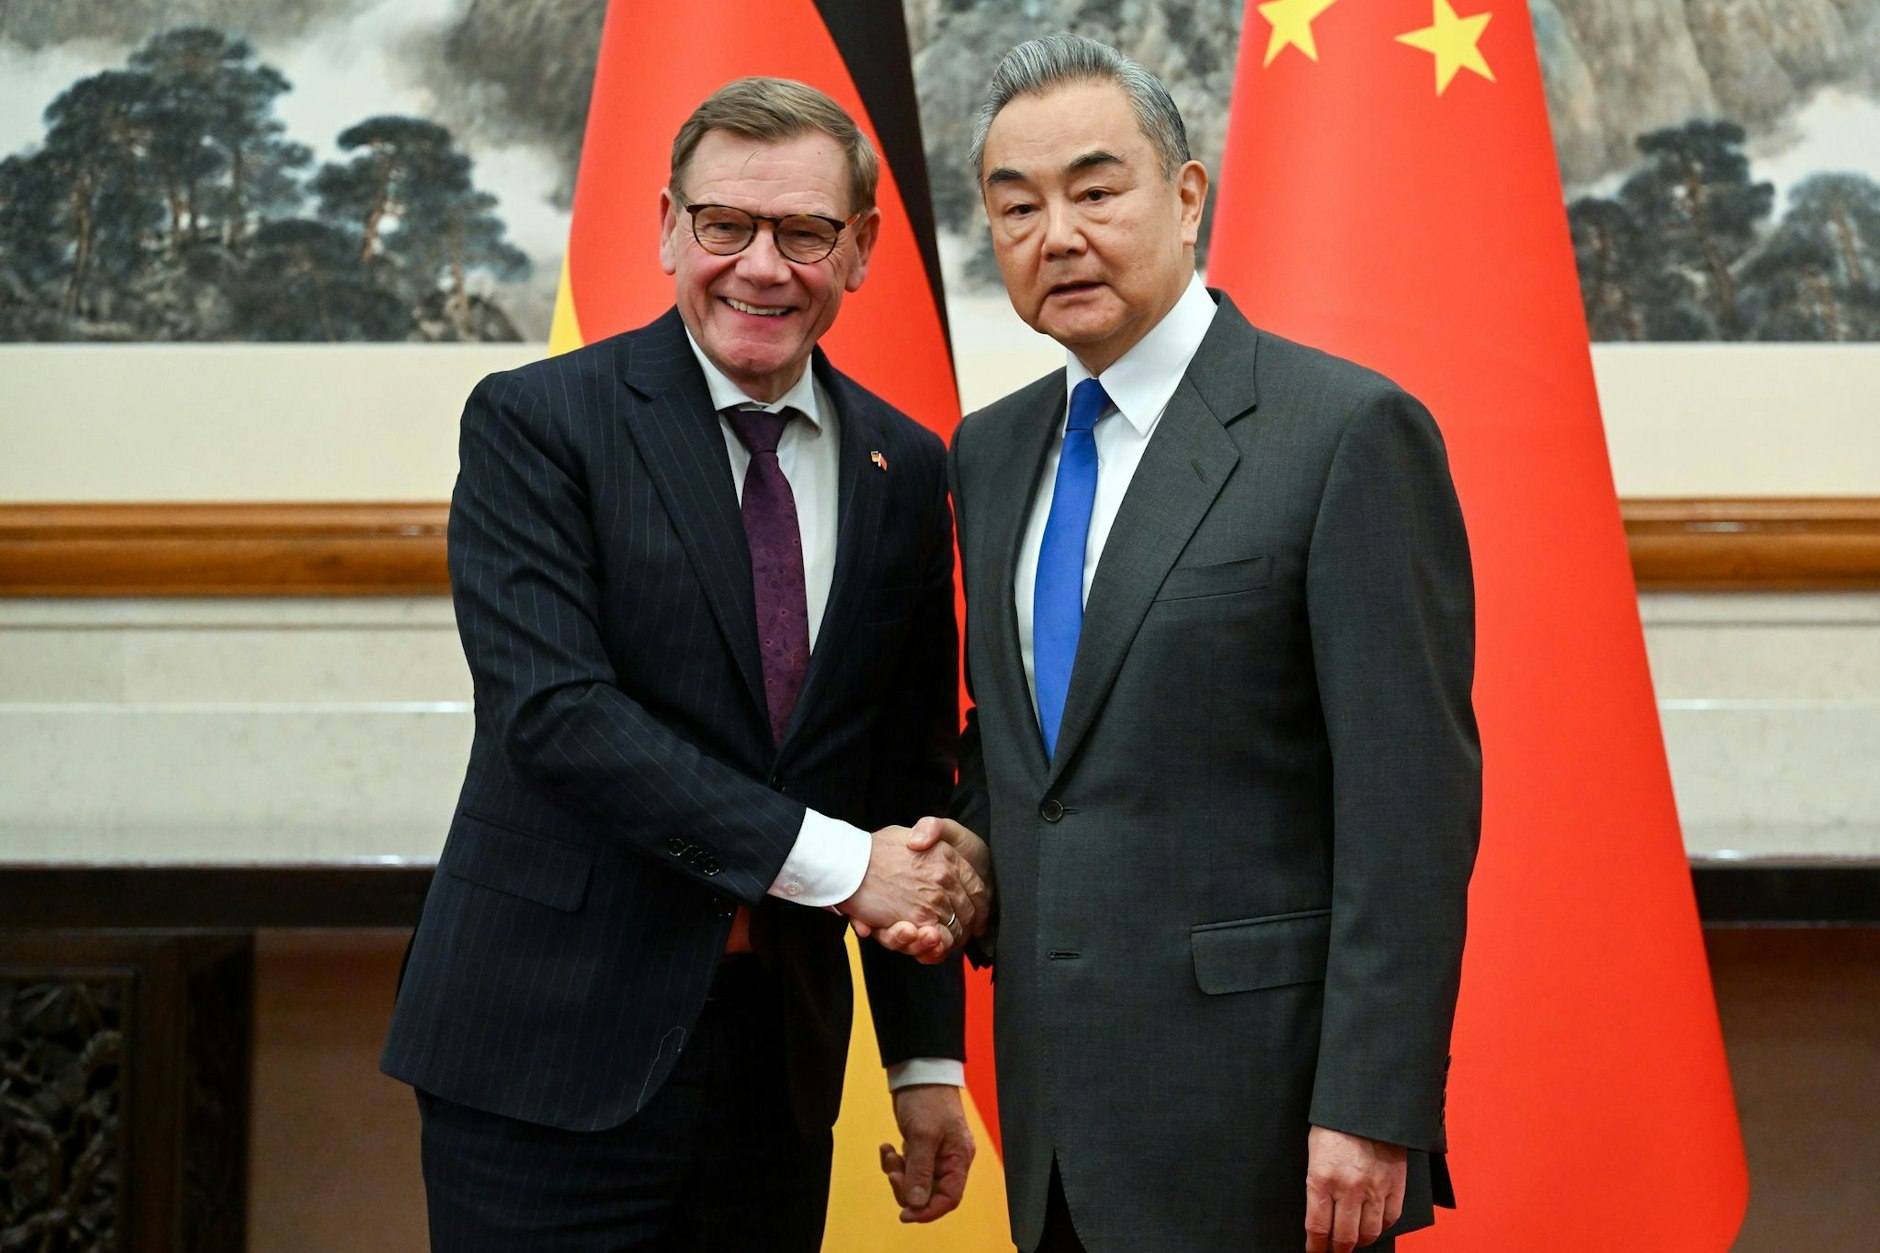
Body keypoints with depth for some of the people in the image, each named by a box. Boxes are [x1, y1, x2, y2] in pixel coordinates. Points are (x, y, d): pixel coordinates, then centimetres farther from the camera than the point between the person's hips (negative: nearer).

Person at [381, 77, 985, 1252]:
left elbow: (915, 773, 11)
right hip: (553, 1058, -4)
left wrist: (928, 1058, 6)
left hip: (779, 1065, 4)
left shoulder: (907, 471, 9)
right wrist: (828, 861, -18)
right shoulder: (535, 423, -5)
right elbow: (552, 710, -17)